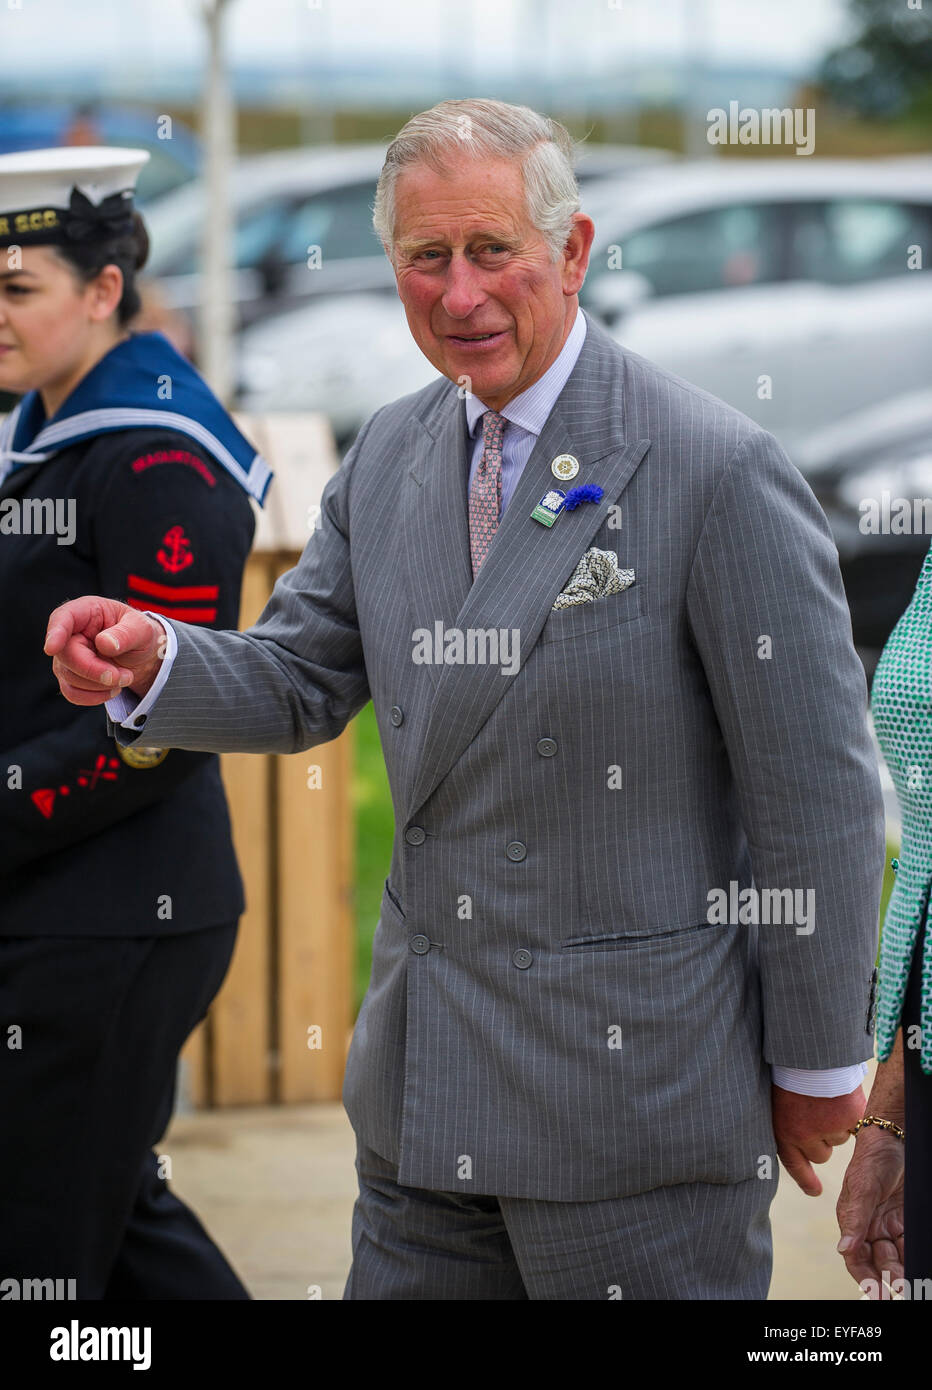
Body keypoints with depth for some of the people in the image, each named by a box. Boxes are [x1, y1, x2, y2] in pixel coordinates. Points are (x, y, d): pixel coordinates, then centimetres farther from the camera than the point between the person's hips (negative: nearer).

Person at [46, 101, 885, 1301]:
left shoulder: (717, 472, -14)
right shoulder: (389, 458, 8)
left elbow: (817, 794, -11)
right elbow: (300, 683, 13)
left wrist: (817, 1067, -6)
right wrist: (151, 663, -9)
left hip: (640, 1074, -6)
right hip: (426, 1085, 7)